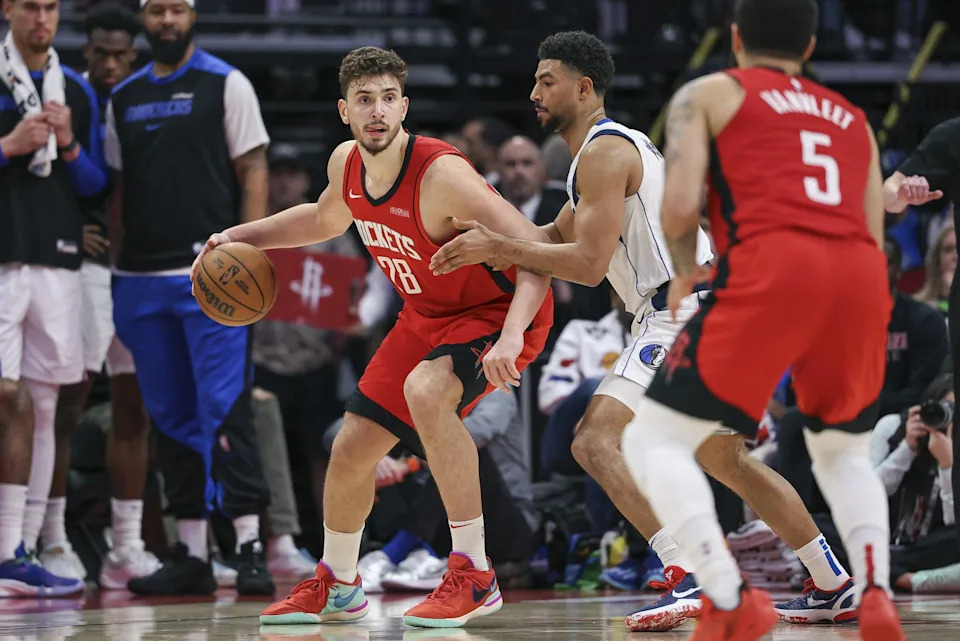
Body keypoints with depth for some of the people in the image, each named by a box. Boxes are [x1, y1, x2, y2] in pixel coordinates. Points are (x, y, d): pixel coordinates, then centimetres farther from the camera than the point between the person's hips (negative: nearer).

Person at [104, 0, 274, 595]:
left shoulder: (226, 84, 1)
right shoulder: (123, 98, 15)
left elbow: (254, 171, -3)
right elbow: (119, 189, 18)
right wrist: (115, 271, 10)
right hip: (142, 279, 5)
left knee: (225, 410, -12)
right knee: (172, 417, 7)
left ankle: (251, 548, -12)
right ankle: (192, 556, 11)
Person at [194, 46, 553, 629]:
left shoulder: (441, 174, -31)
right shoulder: (346, 164, -7)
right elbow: (326, 219, 19)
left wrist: (511, 335, -48)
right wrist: (241, 236, 9)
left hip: (501, 313, -8)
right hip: (427, 317, 8)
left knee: (425, 391, -36)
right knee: (352, 448, 10)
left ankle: (475, 578, -28)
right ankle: (338, 587, 37)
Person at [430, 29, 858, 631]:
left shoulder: (603, 151, -11)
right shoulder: (614, 146, 22)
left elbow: (589, 264, -18)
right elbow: (557, 237, 31)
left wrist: (498, 248, -13)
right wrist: (489, 233, 13)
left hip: (682, 314, -11)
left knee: (597, 442, -17)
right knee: (727, 459, 24)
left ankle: (690, 580, -27)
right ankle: (836, 586, 29)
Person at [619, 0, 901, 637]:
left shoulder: (707, 95, 18)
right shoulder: (853, 118, 31)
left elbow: (681, 205, 3)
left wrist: (685, 272, 24)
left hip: (772, 263, -4)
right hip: (862, 276, 4)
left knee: (655, 440, 7)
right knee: (845, 452, 28)